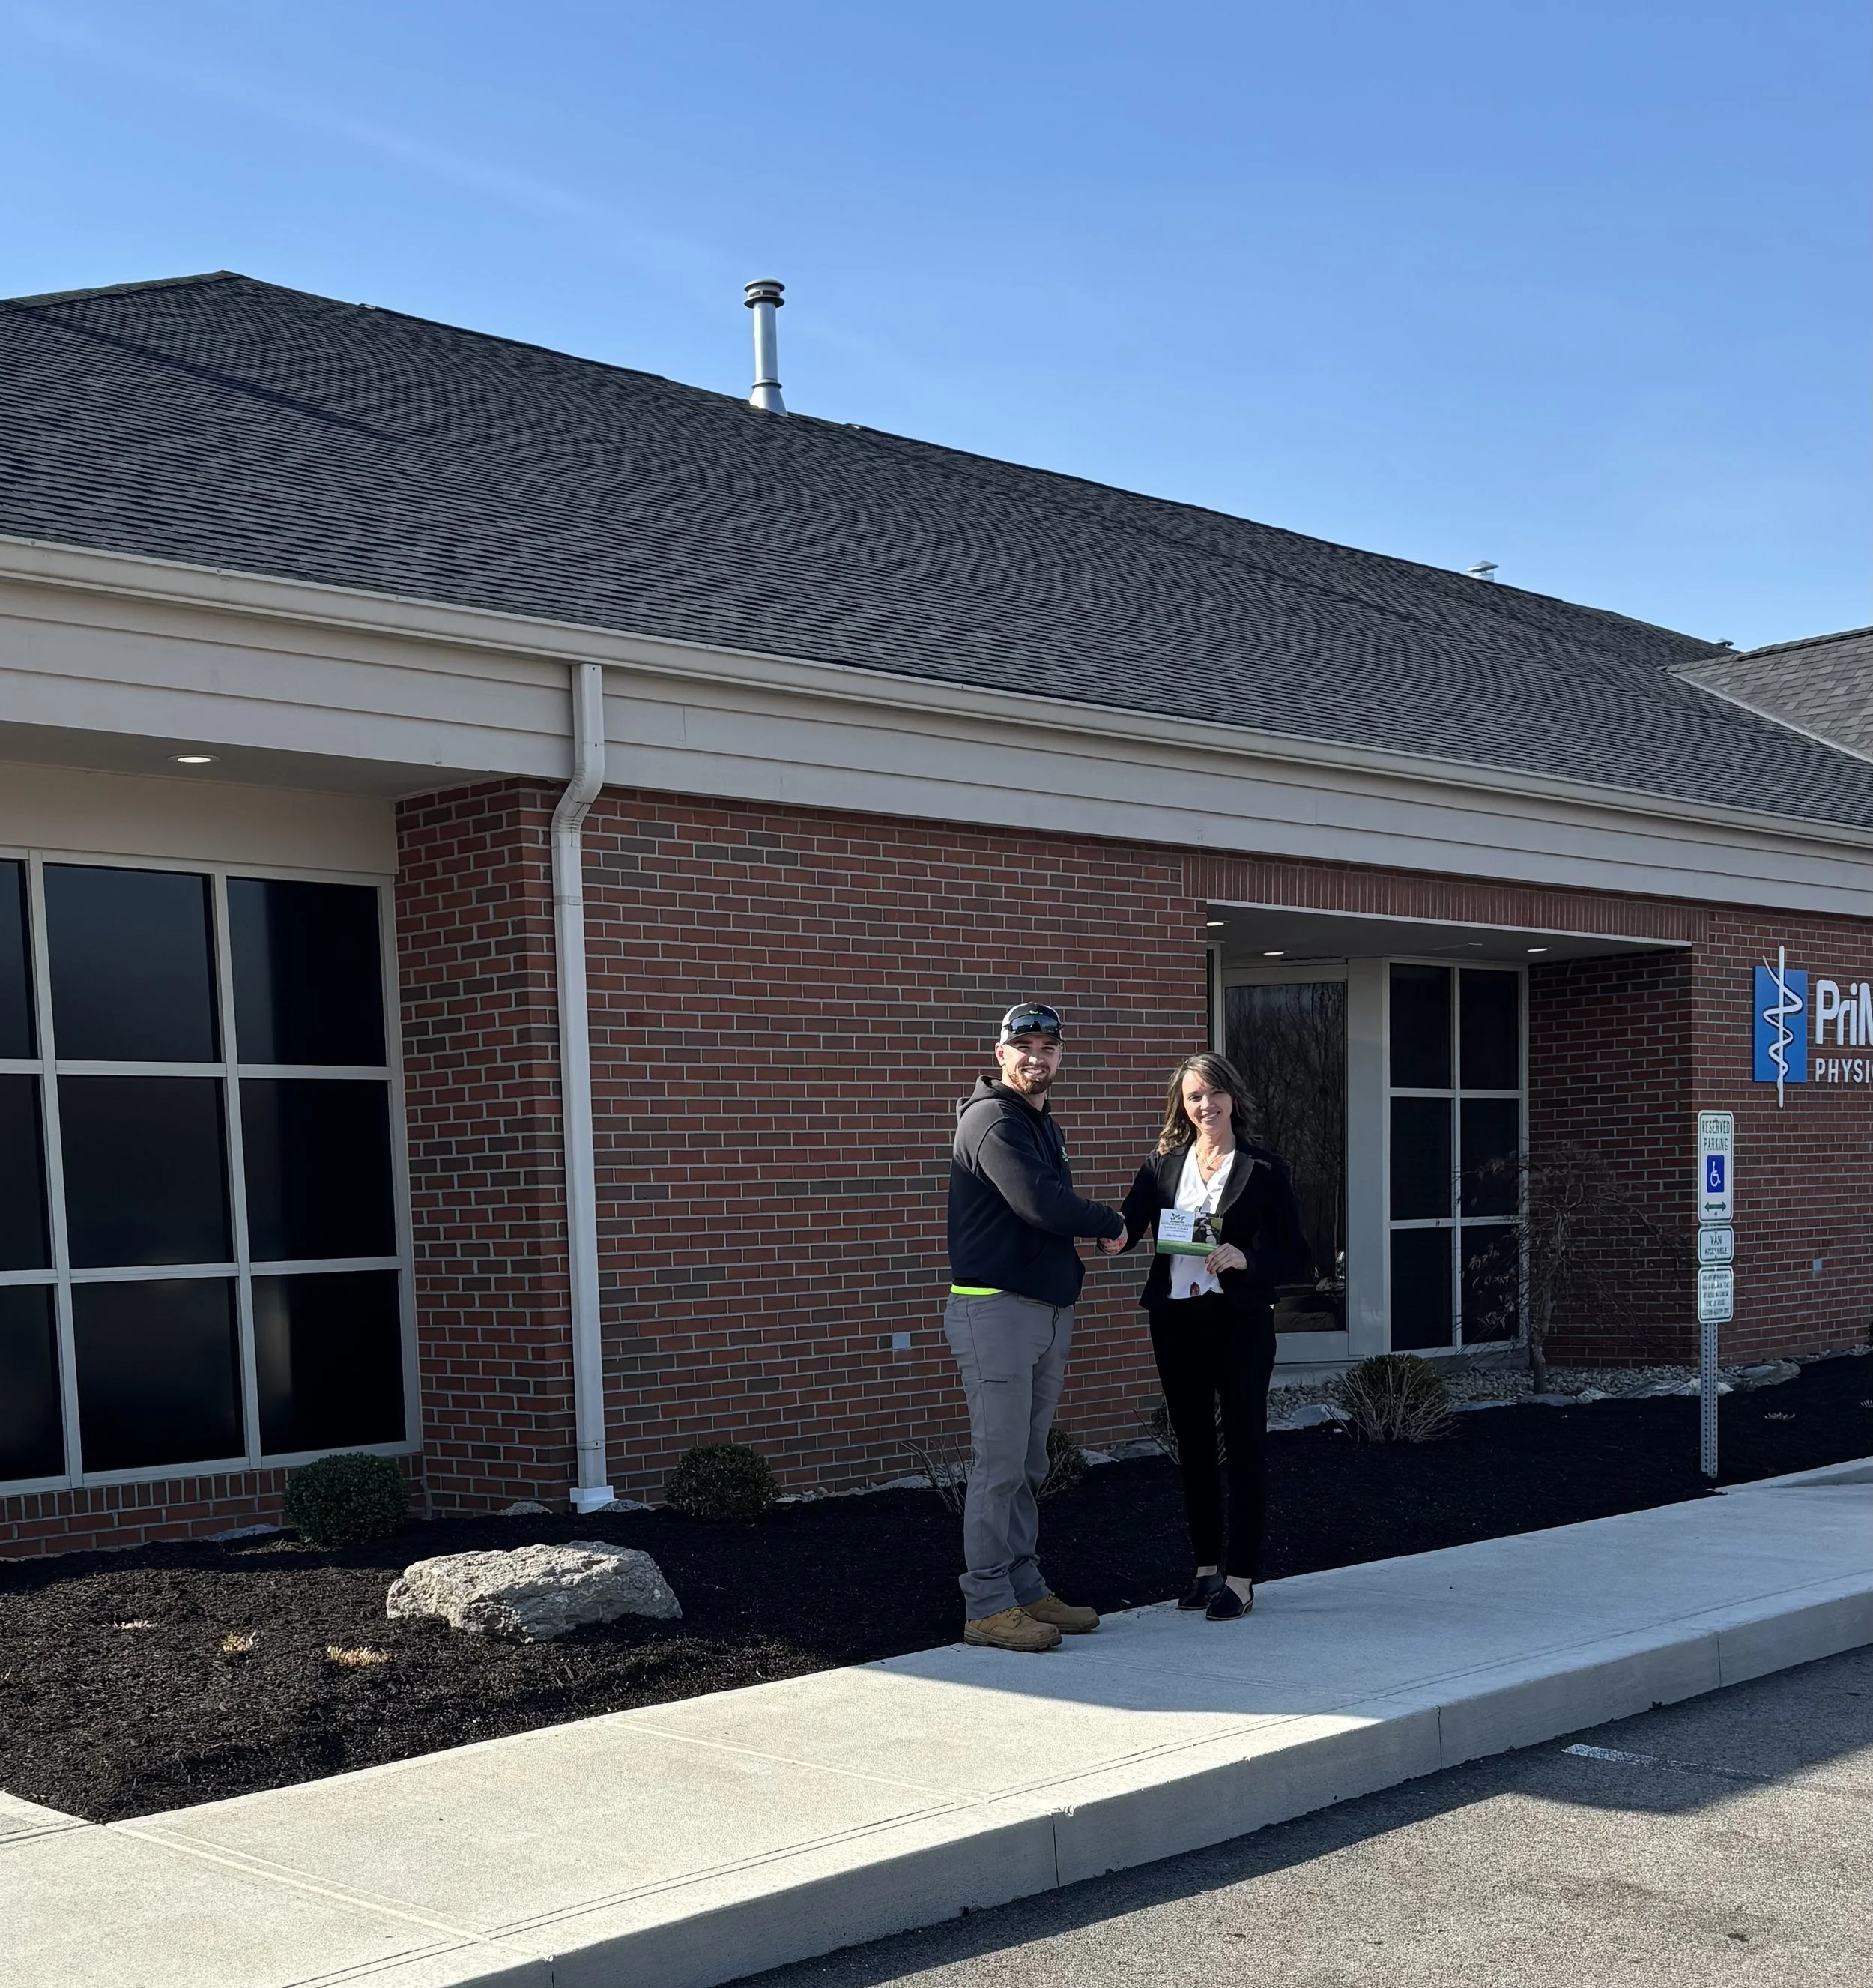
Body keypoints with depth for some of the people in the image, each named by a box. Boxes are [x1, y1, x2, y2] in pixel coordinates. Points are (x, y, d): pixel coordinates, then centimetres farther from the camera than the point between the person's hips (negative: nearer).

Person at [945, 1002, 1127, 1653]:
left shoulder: (1043, 1123, 19)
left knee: (1027, 1466, 13)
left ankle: (1026, 1590, 21)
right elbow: (1041, 1205, -24)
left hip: (1048, 1308, 9)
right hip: (995, 1308, -9)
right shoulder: (993, 1120, -13)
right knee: (999, 1465, -6)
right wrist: (1110, 1222, -8)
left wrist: (1069, 1268, 1)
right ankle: (988, 1607, -2)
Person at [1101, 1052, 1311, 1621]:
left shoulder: (1262, 1169, -2)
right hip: (1175, 1319, 4)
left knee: (1245, 1446, 0)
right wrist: (1117, 1236, -30)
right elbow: (1130, 1223, -7)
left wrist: (1246, 1259, -20)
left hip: (1240, 1321, -4)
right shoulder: (1162, 1166, 7)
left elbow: (1296, 1255, -3)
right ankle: (1206, 1567, 23)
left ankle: (1240, 1578, 6)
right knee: (1192, 1445, 11)